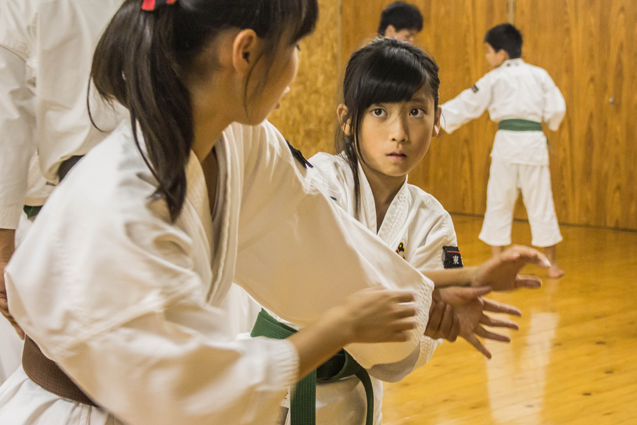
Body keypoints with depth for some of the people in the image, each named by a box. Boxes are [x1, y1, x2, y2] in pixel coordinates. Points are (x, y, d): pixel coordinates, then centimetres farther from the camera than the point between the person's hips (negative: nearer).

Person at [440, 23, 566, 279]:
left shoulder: (495, 78, 0)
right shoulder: (540, 75, 7)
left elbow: (467, 105, 3)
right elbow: (556, 110, 4)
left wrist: (437, 116, 12)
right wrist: (548, 123, 24)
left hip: (507, 142, -2)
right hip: (535, 142, 2)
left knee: (499, 203, 10)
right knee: (540, 203, 8)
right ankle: (552, 265, 13)